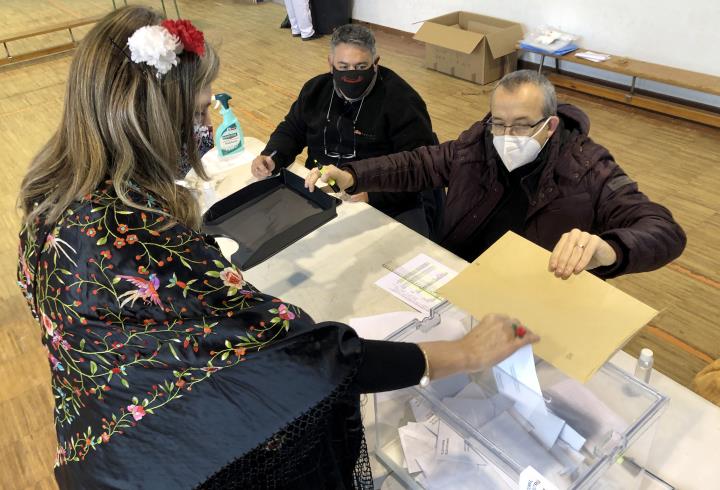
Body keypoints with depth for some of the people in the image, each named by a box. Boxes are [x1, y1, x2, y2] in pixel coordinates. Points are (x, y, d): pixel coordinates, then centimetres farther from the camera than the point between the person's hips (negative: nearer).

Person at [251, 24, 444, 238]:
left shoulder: (400, 99, -10)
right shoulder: (316, 89, 9)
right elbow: (291, 130, 21)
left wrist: (373, 194, -27)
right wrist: (272, 158, -1)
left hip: (387, 202, -5)